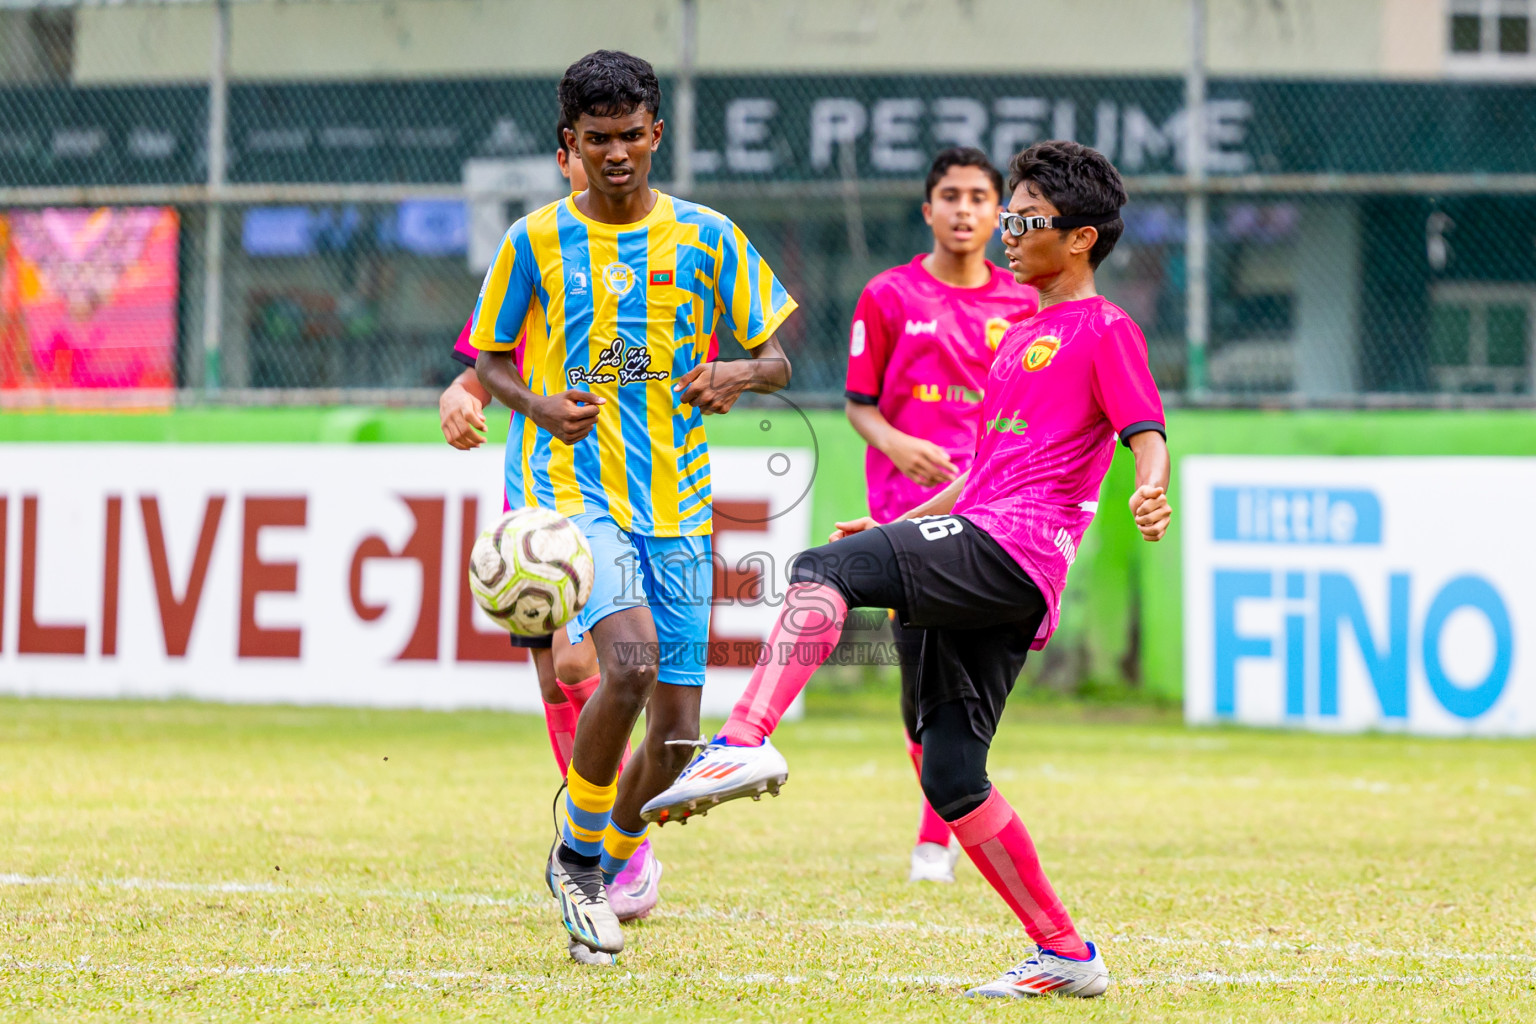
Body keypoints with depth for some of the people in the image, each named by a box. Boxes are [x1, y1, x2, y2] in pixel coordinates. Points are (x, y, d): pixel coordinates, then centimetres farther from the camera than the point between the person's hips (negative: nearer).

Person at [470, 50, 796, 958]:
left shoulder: (707, 237, 5)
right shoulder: (536, 242, 2)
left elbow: (777, 360, 9)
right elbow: (489, 361, 12)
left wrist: (740, 375, -15)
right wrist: (539, 405, -10)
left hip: (677, 502, 3)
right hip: (571, 487, -3)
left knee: (677, 728, 0)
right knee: (631, 659, -27)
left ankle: (600, 872, 26)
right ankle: (578, 851, -5)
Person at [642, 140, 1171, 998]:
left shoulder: (1105, 331, 3)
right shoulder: (1023, 337, 30)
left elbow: (1145, 432, -11)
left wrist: (1151, 492, -32)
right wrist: (897, 524, 31)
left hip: (1012, 549, -9)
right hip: (980, 570, 9)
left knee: (823, 571, -26)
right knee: (951, 776, 6)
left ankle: (746, 743, -46)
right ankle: (1066, 955, 10)